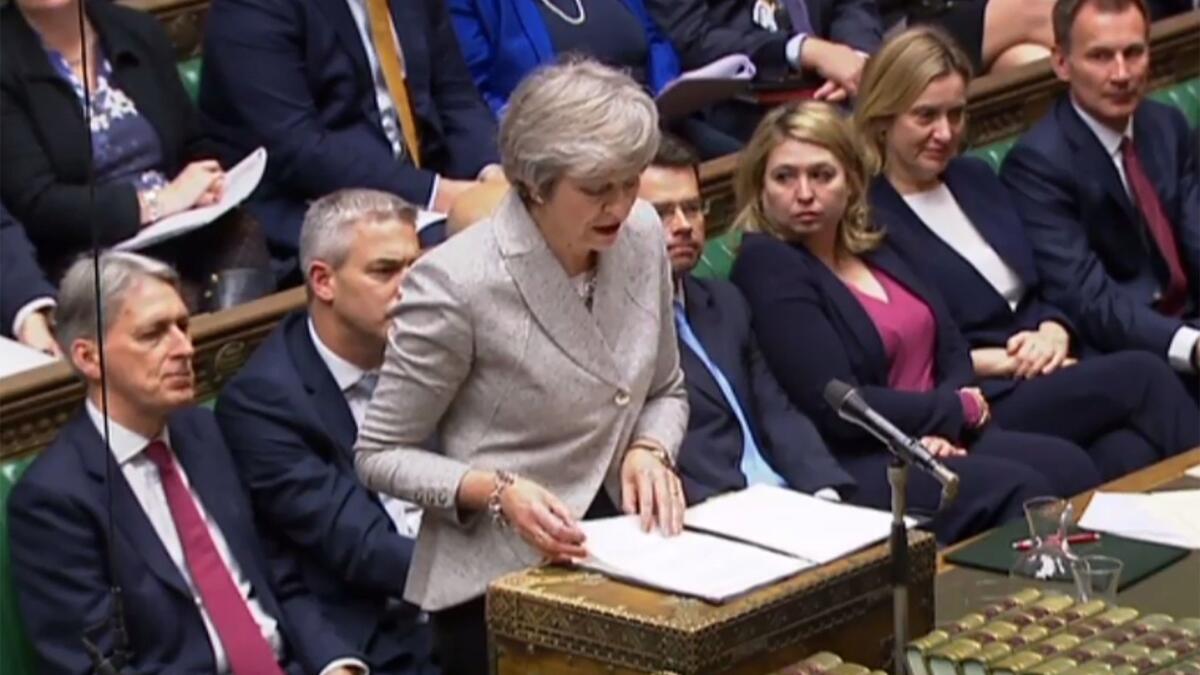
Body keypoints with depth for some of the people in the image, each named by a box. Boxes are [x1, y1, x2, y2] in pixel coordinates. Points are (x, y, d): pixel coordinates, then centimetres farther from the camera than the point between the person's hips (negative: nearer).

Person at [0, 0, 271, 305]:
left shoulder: (139, 31, 15)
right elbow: (35, 206, -10)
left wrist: (210, 186, -2)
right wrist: (159, 201, -14)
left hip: (191, 234, 6)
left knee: (240, 238, -29)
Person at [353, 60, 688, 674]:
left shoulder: (642, 236, 0)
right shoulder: (457, 284, -18)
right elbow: (380, 455, -9)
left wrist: (649, 452, -6)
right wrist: (497, 492, -22)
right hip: (500, 583, -5)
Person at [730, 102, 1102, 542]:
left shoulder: (870, 247, 16)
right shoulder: (767, 266, -8)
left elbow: (952, 351, 13)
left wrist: (943, 429, -9)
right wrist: (958, 409, -3)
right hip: (852, 468, -7)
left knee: (1071, 468, -18)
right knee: (1018, 491, -28)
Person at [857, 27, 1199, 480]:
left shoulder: (976, 179, 19)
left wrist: (1053, 334, -2)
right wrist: (998, 362, -14)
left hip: (1050, 379, 6)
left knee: (1130, 460, -28)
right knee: (1142, 375, -26)